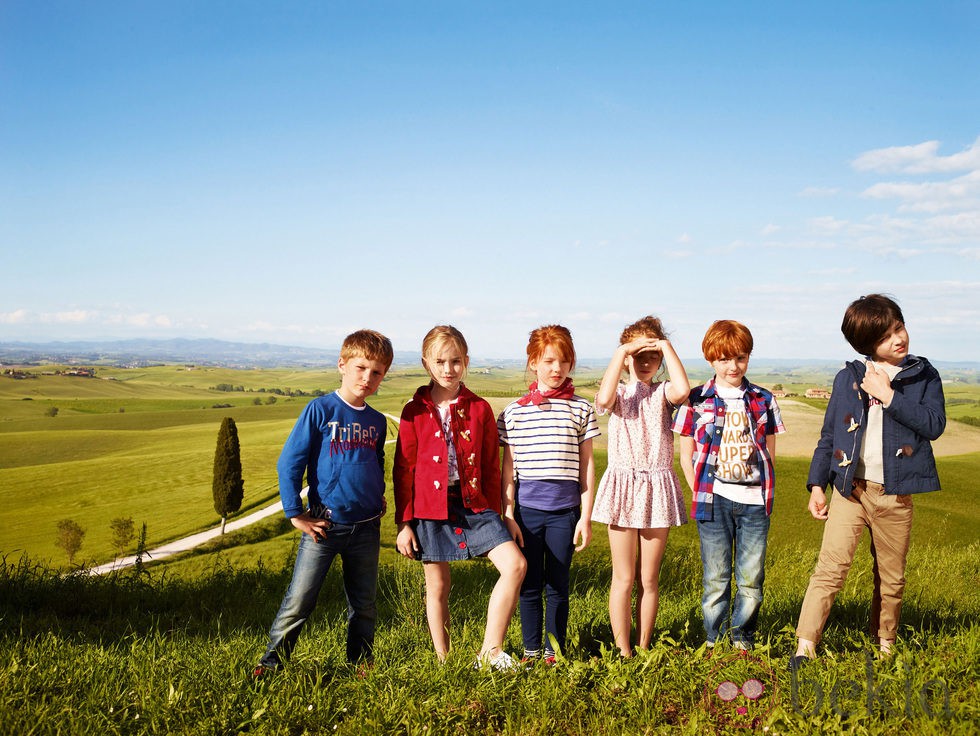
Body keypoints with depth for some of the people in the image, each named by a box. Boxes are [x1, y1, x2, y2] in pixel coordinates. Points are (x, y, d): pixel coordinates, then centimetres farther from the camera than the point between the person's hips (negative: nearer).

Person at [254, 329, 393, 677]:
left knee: (364, 605, 14)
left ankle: (362, 663, 28)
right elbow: (288, 462, -7)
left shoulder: (378, 422, 7)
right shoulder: (320, 410, -8)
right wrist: (295, 513, -8)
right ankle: (271, 660, 14)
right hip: (324, 526, -4)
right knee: (299, 600, -1)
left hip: (366, 528, 4)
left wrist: (379, 498, 8)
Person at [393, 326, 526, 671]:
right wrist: (404, 523, -2)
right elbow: (403, 471, 1)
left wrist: (494, 514, 7)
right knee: (437, 587, 8)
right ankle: (443, 661, 25)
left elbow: (491, 467, 8)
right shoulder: (415, 412, -1)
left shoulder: (480, 408, 3)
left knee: (515, 564, -14)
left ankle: (491, 651, -3)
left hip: (474, 502, 2)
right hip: (430, 507, -1)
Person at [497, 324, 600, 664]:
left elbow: (586, 466, 5)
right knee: (530, 584, 9)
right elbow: (508, 467, 4)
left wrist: (586, 517, 2)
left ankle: (554, 650, 23)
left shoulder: (581, 409, 3)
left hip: (565, 511, 0)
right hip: (527, 509, 0)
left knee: (558, 585, 8)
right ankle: (531, 649, 24)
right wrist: (507, 516, 0)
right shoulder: (515, 411, 2)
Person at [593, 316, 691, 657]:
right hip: (622, 486, -1)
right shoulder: (619, 393, 4)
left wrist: (666, 346, -11)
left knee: (649, 578, 9)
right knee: (623, 578, 4)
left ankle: (643, 648, 21)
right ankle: (623, 652, 12)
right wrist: (622, 350, -16)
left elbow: (683, 390, -21)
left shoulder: (662, 393, 5)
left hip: (658, 489, 1)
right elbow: (603, 400, -22)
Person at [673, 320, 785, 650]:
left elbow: (770, 452, 14)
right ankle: (714, 644, 15)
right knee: (715, 579, 4)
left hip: (755, 500, 2)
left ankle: (742, 641, 20)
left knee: (751, 579, 5)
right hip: (714, 500, -2)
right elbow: (686, 455, 6)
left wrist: (765, 490, 3)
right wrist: (701, 493, -1)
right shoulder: (696, 401, 3)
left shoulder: (763, 400, 9)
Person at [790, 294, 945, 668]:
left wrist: (889, 396, -14)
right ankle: (805, 646, -11)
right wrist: (817, 484, 3)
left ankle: (884, 646, 29)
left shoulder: (924, 376, 6)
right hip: (850, 488, -1)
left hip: (895, 494, 1)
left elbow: (934, 425, -9)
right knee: (830, 569, -11)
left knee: (891, 578, 12)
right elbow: (828, 434, 8)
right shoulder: (848, 378, 6)